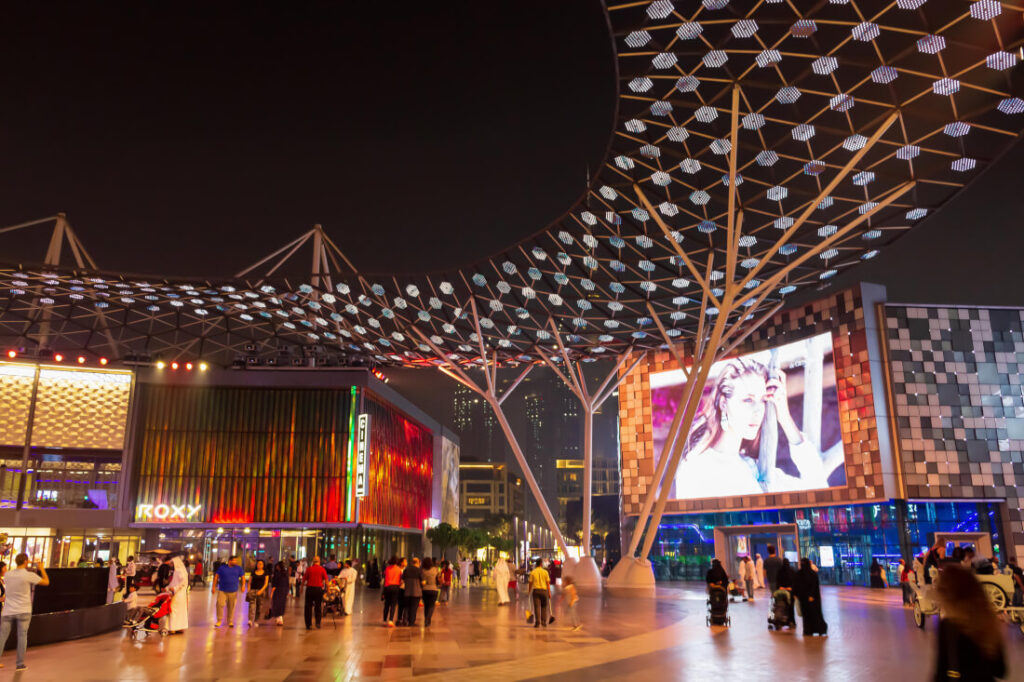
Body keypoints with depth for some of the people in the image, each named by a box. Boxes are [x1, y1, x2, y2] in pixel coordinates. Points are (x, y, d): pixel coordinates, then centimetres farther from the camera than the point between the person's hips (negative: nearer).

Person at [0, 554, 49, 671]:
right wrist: (42, 569, 11)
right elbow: (46, 582, 0)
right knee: (22, 636, 3)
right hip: (23, 611, -4)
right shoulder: (29, 575, -10)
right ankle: (20, 663, 4)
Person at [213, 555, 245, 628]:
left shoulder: (238, 568, 3)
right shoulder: (222, 568, 0)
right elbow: (216, 576, 3)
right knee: (219, 604, -15)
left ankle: (230, 622, 19)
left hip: (233, 592, 1)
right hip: (222, 591, -1)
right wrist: (214, 587, -1)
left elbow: (242, 577, 6)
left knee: (231, 607, 4)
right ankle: (219, 620, 3)